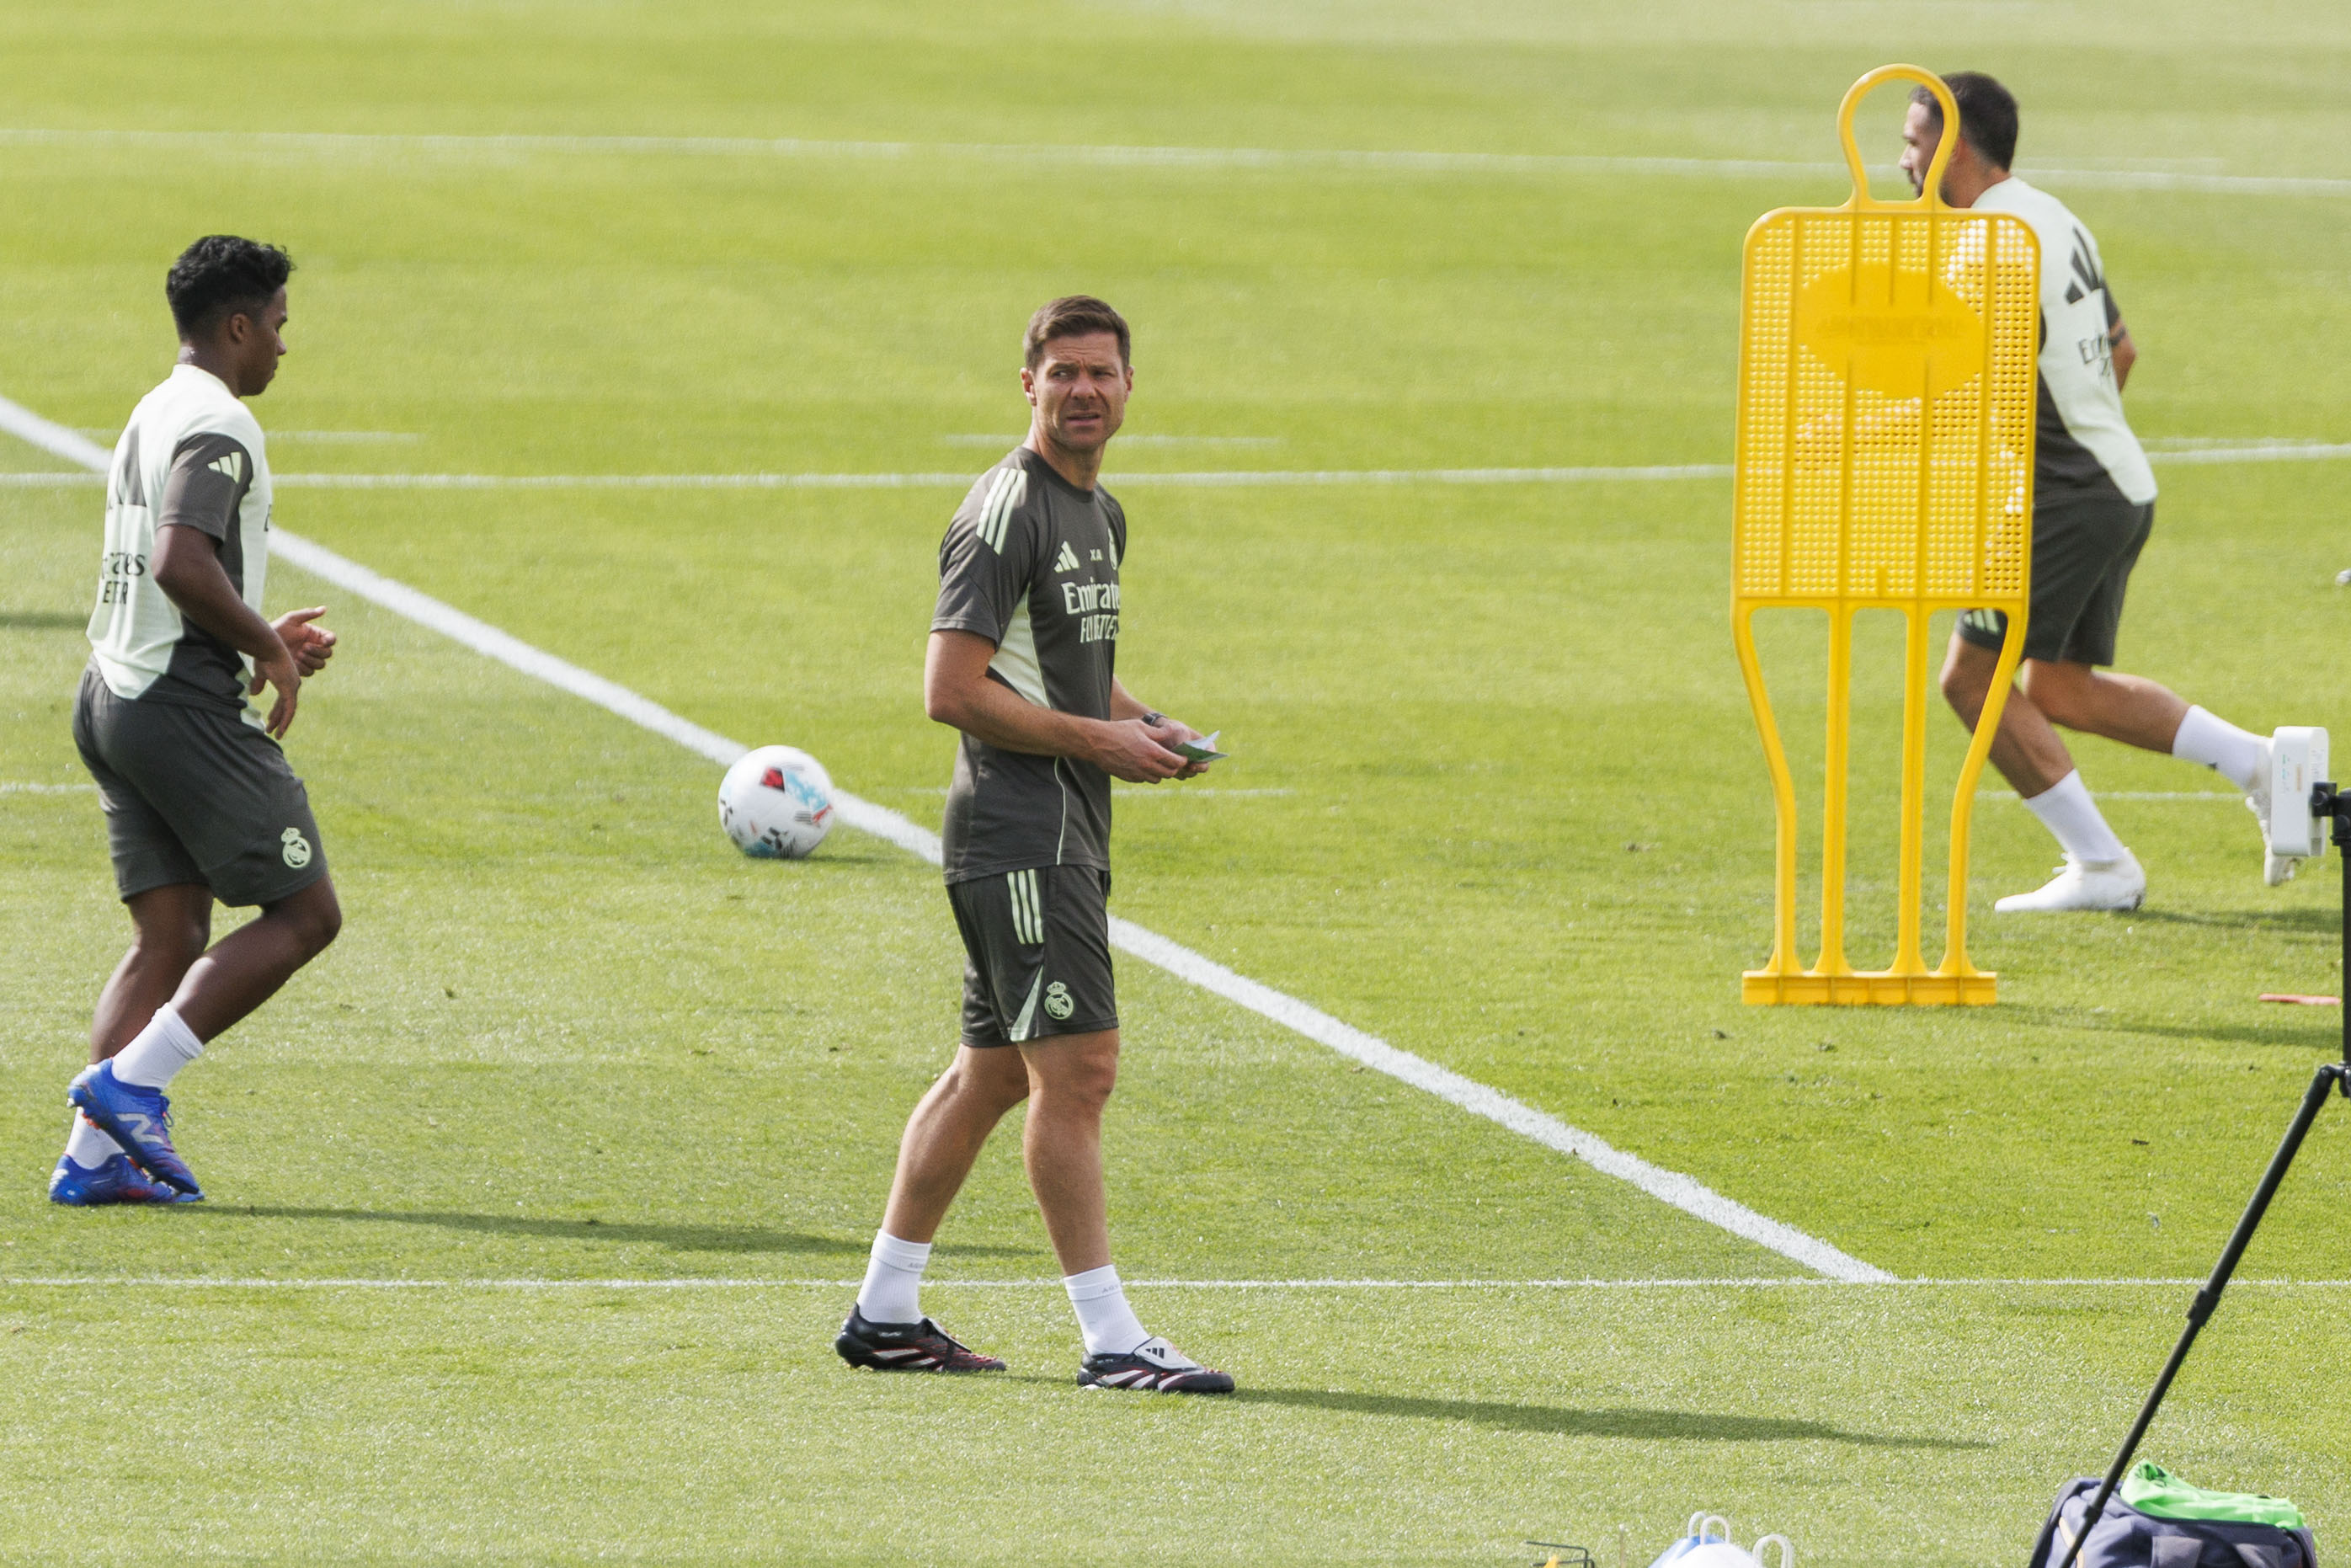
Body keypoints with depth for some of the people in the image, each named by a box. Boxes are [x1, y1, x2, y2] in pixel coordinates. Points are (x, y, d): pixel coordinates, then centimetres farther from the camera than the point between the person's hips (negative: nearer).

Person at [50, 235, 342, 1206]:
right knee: (304, 913, -3)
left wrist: (261, 640, 20)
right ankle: (130, 1083, -11)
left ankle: (94, 1152, -3)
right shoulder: (216, 426, -13)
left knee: (170, 936, 7)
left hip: (112, 699, 10)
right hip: (184, 705, -10)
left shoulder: (155, 416, 19)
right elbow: (181, 564, -26)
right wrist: (270, 650, -14)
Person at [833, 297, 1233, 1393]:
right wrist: (1098, 740, -17)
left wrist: (1144, 726, 10)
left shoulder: (1100, 516, 17)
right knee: (1078, 1067, -12)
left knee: (992, 1073, 14)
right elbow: (953, 691, -19)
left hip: (1069, 832, 10)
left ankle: (884, 1314, 21)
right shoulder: (1007, 512, -13)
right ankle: (1111, 1341, -13)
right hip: (1016, 834, -10)